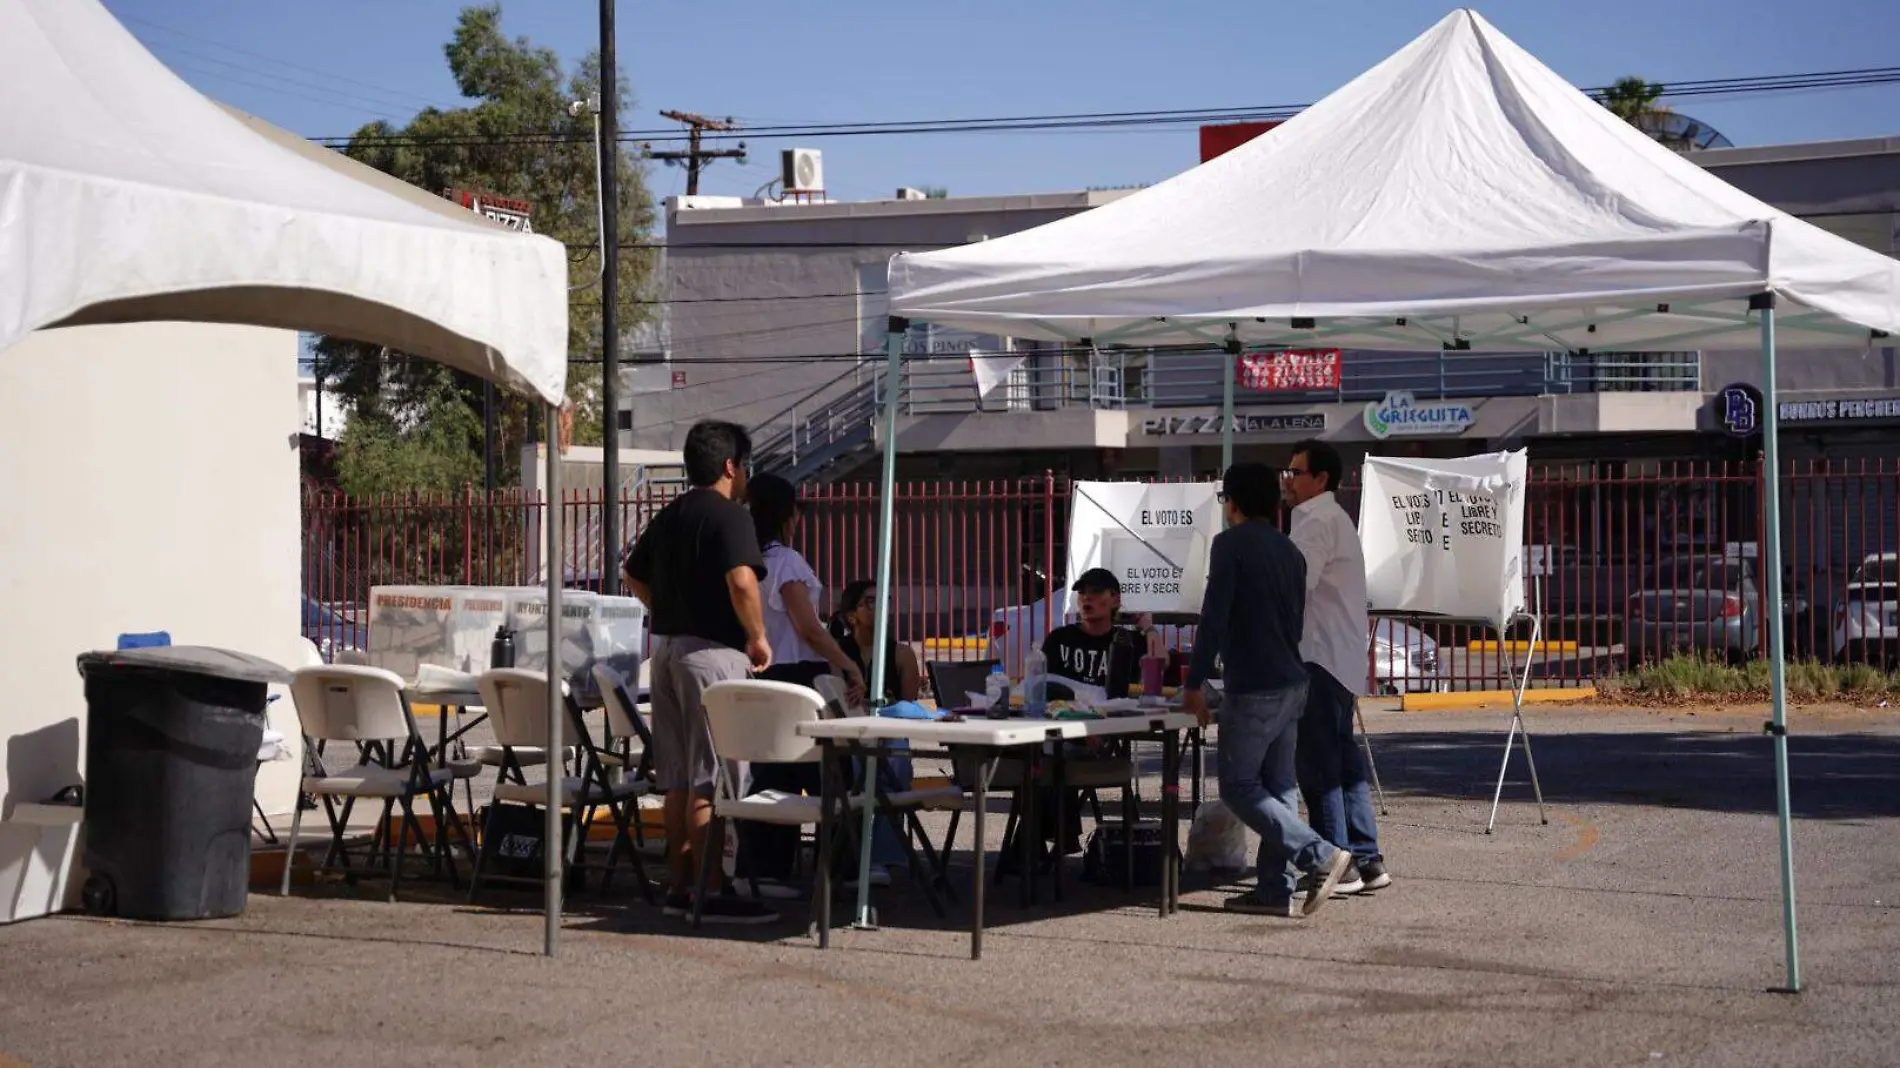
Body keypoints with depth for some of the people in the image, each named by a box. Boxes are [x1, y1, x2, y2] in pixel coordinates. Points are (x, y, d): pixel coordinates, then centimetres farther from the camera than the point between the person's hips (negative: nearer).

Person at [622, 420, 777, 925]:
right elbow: (741, 580, -25)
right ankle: (709, 893, -6)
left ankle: (680, 886, 15)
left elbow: (634, 575, 25)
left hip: (666, 648, 9)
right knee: (710, 779, -7)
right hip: (713, 651, -9)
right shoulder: (729, 516, -12)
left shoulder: (667, 517, 15)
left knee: (676, 778, 11)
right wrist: (758, 638, -13)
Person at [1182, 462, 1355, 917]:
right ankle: (1277, 889, 9)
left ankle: (1321, 855, -11)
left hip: (1252, 690, -8)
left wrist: (1194, 683, -11)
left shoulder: (1231, 543, -10)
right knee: (1278, 788, 9)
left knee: (1238, 786, -1)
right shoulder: (1288, 550, 14)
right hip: (1292, 684, 8)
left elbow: (1214, 618, -16)